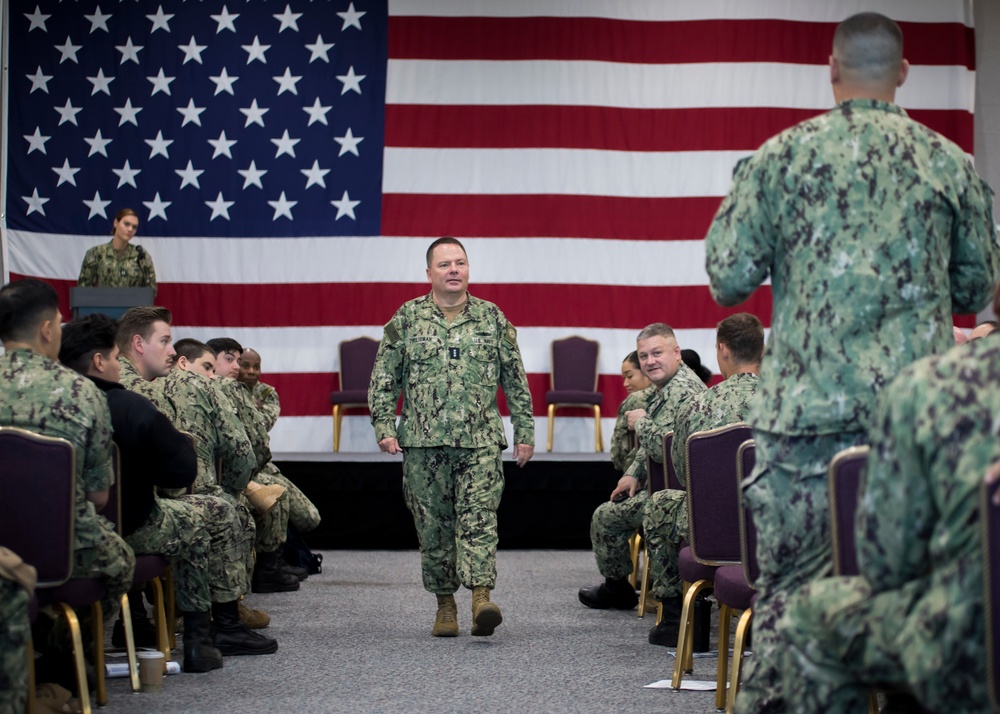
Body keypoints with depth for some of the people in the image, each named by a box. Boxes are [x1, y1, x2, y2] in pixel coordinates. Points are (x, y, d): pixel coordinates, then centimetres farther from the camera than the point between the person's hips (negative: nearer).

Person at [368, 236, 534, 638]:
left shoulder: (492, 318, 8)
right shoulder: (406, 319, 6)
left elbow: (515, 380, 11)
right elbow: (384, 378, 8)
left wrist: (525, 431, 8)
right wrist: (384, 426, -2)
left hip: (480, 442, -1)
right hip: (423, 443, 1)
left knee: (479, 518, -13)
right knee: (433, 526, 5)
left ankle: (481, 597, -22)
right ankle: (445, 604, 15)